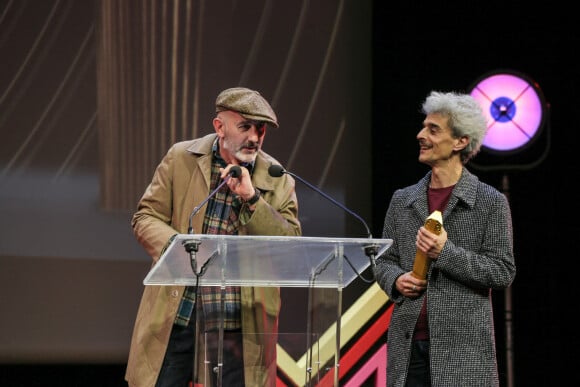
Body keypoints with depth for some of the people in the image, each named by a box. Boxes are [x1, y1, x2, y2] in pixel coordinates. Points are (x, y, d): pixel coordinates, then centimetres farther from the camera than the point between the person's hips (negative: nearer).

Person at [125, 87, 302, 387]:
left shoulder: (278, 181, 4)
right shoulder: (180, 159, 4)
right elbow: (145, 216, 6)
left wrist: (252, 199, -15)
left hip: (237, 325, 0)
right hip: (174, 315, 0)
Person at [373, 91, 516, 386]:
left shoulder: (491, 202, -1)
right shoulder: (402, 201, 13)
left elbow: (503, 273, -5)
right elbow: (384, 261, 19)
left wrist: (446, 253, -15)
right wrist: (396, 280, -4)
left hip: (463, 343, -4)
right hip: (408, 342, 4)